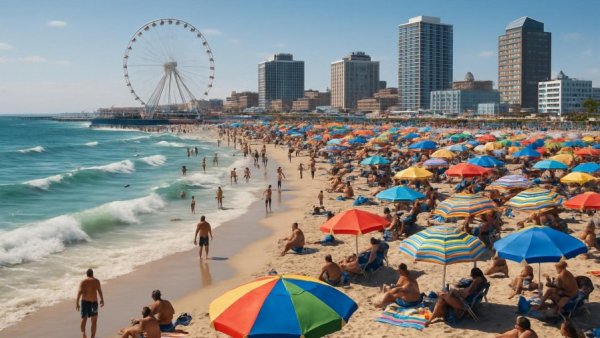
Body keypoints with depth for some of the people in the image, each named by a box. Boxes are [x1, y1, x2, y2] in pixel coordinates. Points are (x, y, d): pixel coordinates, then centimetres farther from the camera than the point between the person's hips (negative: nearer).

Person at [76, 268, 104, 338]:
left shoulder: (83, 282, -1)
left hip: (84, 301, 1)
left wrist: (77, 303, -10)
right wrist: (102, 300, 7)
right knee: (94, 321, 9)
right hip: (93, 302, -1)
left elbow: (79, 292, -10)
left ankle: (83, 332, -3)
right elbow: (100, 291, -5)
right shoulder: (96, 281, -2)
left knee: (84, 319, 17)